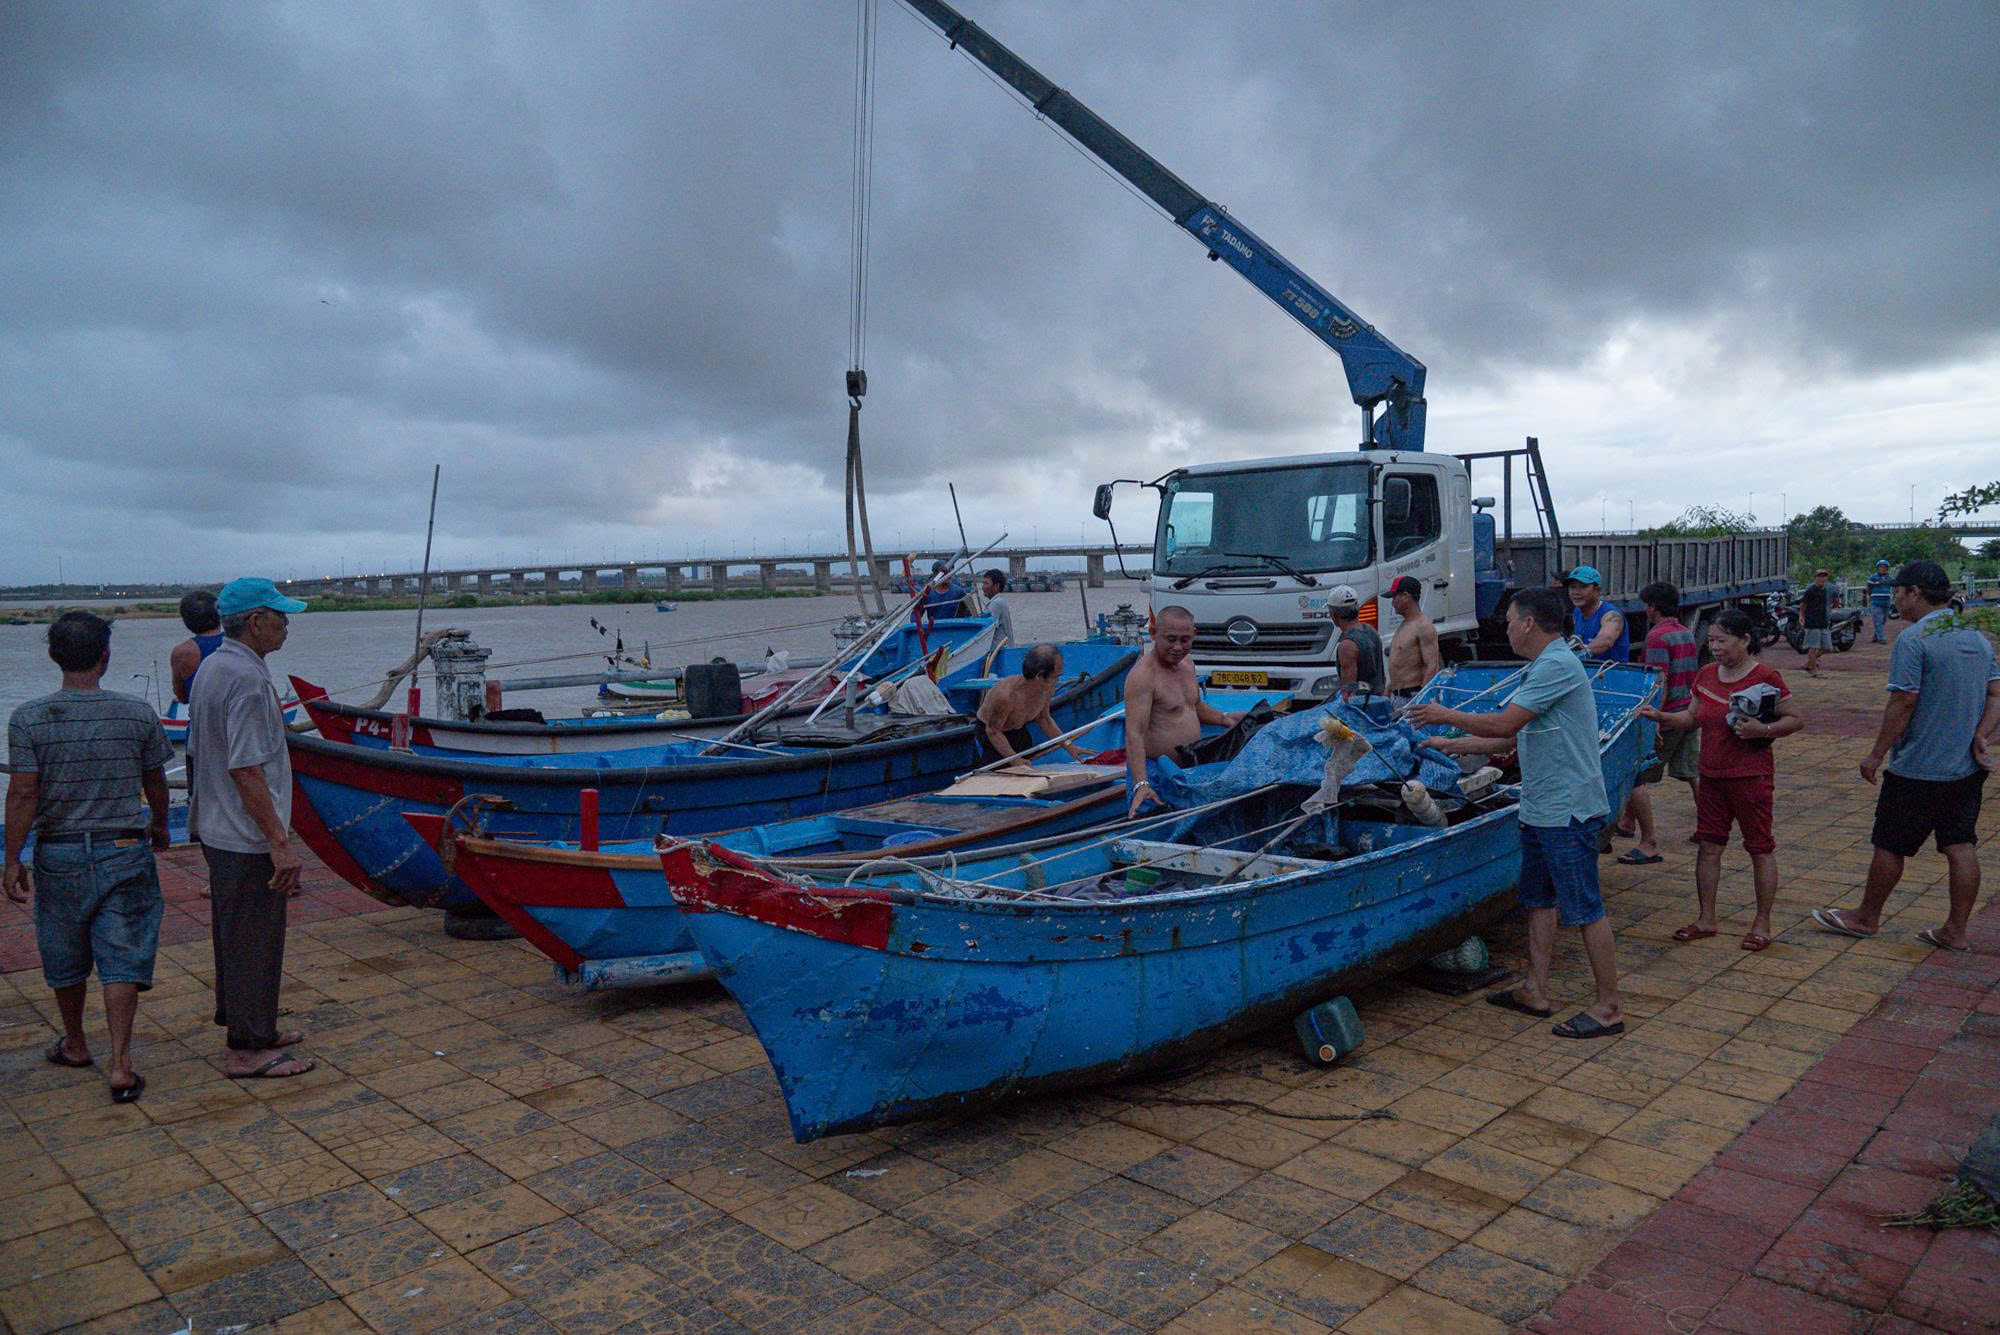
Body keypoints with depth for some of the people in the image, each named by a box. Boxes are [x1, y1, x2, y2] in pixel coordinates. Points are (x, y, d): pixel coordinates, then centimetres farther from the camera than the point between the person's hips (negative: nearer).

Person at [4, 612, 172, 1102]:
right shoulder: (139, 714, -5)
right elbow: (155, 782, 7)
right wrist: (160, 825, 26)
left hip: (59, 854, 1)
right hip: (125, 851, -1)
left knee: (65, 958, 18)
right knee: (122, 959, 1)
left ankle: (75, 1044, 37)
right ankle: (119, 1063, -4)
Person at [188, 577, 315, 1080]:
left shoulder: (211, 668, 10)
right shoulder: (248, 679, -22)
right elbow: (247, 771, -26)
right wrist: (280, 842, -23)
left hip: (218, 830, 10)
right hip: (247, 837, -10)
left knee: (233, 934, 20)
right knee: (255, 940, 0)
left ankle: (245, 1024, 33)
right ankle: (248, 1050, 8)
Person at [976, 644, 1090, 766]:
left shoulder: (1048, 688, -17)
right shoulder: (1006, 695, -38)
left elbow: (1043, 719, 2)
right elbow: (993, 731, -25)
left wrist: (1068, 745, -4)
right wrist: (1015, 760, -31)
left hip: (1020, 732, 6)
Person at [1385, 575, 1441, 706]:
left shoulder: (1424, 627, -12)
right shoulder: (1403, 625, 18)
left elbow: (1432, 667, -19)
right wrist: (1387, 694, 23)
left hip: (1412, 696, -9)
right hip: (1395, 696, 9)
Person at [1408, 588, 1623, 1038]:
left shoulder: (1557, 665, -17)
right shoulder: (1542, 667, 15)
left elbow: (1504, 725, -22)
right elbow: (1513, 736, 20)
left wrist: (1446, 715, -8)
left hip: (1567, 810, -11)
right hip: (1542, 810, 11)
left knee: (1584, 908, -3)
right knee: (1539, 900, 16)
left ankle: (1608, 1008, 6)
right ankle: (1536, 992, 25)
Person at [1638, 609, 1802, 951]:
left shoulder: (1765, 678, -12)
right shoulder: (1706, 676, 7)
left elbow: (1797, 719, -8)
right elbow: (1692, 717, 15)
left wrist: (1763, 730, -23)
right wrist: (1661, 716, -1)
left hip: (1751, 777, -6)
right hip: (1711, 775, 6)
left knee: (1761, 849, 5)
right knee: (1708, 846, 9)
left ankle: (1762, 923, 17)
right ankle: (1706, 919, 19)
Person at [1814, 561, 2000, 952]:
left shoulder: (1913, 640, -17)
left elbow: (1902, 704, -18)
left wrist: (1876, 755, -11)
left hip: (1918, 769, -8)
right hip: (1967, 768, 8)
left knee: (1890, 846, 6)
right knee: (1960, 847, 10)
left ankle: (1867, 917, 20)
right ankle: (1955, 931, 15)